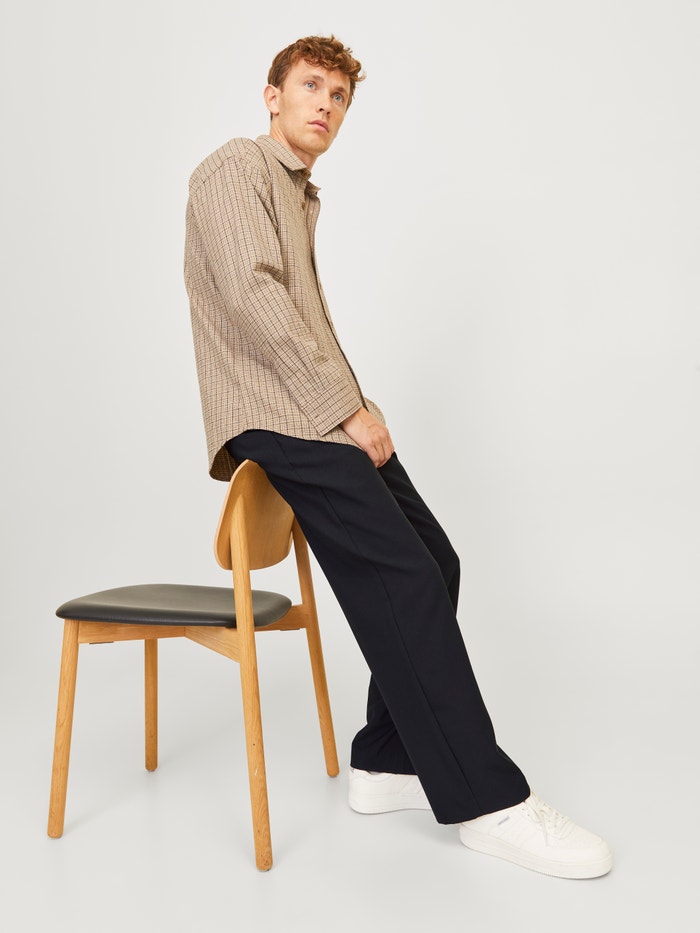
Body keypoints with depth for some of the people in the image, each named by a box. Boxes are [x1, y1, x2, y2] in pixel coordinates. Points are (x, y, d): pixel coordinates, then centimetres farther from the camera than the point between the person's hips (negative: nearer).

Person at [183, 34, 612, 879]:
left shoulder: (300, 196, 27)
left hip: (321, 412, 9)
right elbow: (252, 297, -14)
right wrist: (346, 409, -16)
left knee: (433, 566, 0)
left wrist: (357, 406, 6)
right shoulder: (236, 167, 0)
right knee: (401, 576, -19)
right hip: (274, 414, -9)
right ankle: (482, 799, -13)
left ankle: (389, 762, 7)